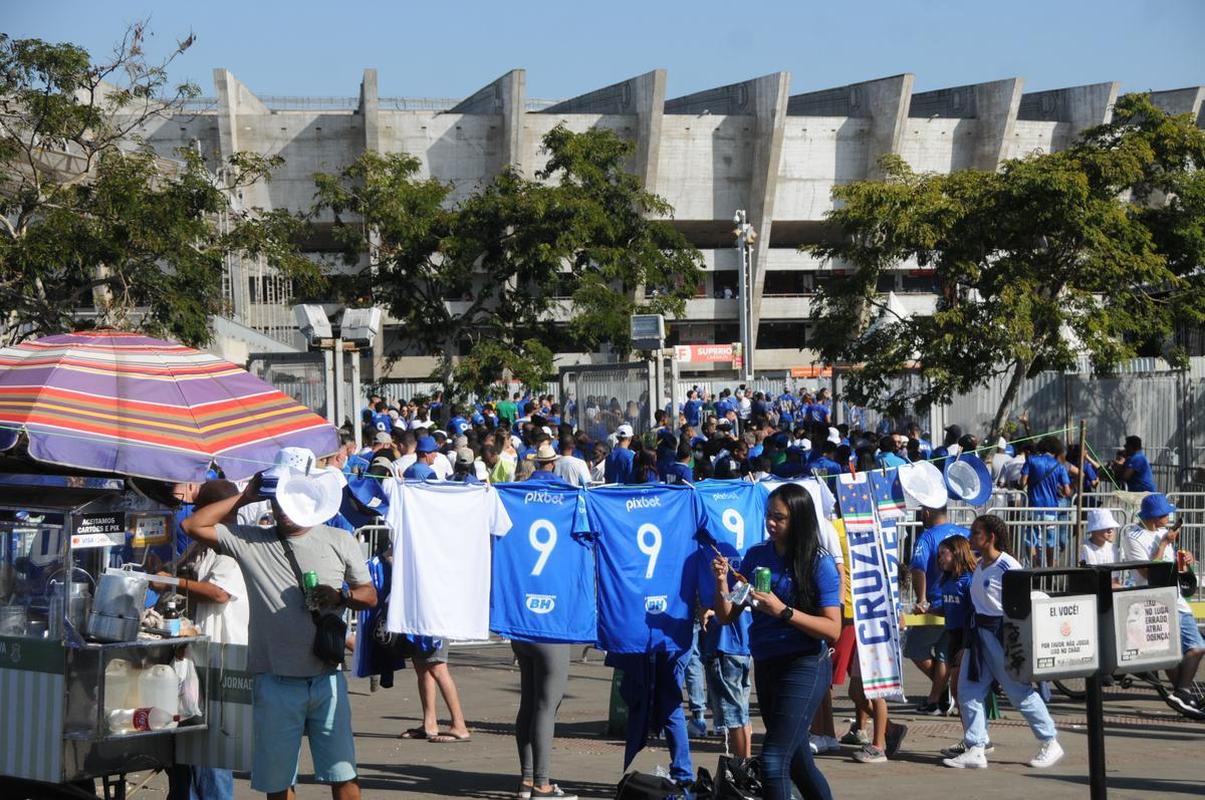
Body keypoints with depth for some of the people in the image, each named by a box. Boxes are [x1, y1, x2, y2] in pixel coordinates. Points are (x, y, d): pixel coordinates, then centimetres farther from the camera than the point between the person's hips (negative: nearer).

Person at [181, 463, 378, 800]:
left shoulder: (340, 542, 8)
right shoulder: (250, 541, 6)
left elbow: (369, 595, 12)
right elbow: (193, 526, 1)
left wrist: (341, 596, -10)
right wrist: (244, 497, 4)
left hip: (327, 680, 0)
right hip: (275, 683, 0)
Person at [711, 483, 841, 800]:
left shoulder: (819, 563, -10)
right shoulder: (756, 556, 5)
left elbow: (832, 630, -15)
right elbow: (726, 616, 7)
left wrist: (783, 611, -24)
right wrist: (722, 582, -11)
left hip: (803, 667, -7)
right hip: (765, 665, 7)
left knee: (773, 760, -16)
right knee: (797, 762, 17)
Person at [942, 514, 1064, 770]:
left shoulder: (1008, 567, -16)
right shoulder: (978, 566, 9)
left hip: (1002, 633, -8)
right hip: (978, 632, 8)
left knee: (1020, 691, 1)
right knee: (968, 690, 2)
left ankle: (1050, 743, 16)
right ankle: (975, 750, 5)